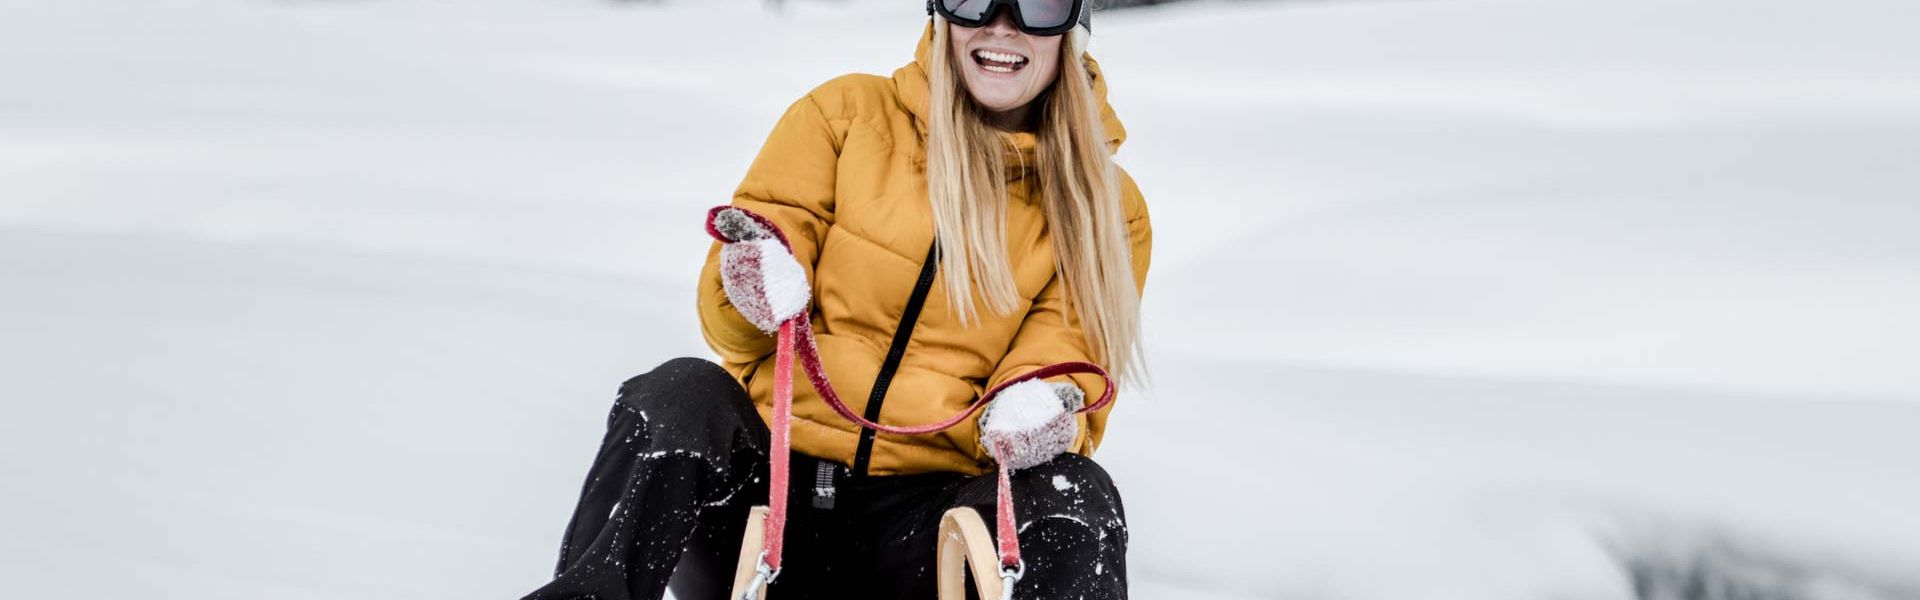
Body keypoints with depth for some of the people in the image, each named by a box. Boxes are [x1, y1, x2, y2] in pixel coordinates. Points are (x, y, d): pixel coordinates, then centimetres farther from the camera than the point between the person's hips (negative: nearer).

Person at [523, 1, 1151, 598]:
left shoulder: (1107, 212, 9)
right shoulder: (846, 114, 6)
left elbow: (1064, 380, 1)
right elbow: (729, 324, 3)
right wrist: (753, 295, -23)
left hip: (923, 514, 0)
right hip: (767, 482, 0)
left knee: (1074, 496, -30)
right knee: (679, 394, -30)